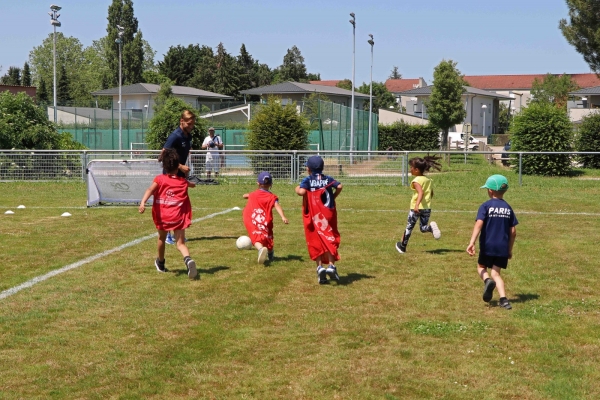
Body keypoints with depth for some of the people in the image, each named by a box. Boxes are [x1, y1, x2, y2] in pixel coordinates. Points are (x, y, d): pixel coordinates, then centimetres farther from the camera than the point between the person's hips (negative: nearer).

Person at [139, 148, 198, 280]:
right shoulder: (183, 182, 14)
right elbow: (191, 184, 38)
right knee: (180, 243, 0)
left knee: (162, 238, 25)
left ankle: (160, 263, 44)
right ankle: (188, 259, -32)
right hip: (178, 217, 0)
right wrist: (192, 184, 62)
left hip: (162, 216, 0)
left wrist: (143, 202, -27)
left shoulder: (159, 179, 6)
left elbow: (150, 189, -13)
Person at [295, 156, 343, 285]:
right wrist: (333, 197, 6)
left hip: (313, 216, -1)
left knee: (316, 241, 5)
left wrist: (297, 189, 3)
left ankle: (319, 267, -7)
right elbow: (339, 186, -9)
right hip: (328, 214, 2)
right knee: (330, 239, 6)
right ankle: (331, 265, -9)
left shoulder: (308, 180, -2)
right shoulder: (328, 179, 6)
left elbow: (302, 192, -18)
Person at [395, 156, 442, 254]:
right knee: (423, 228, 11)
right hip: (427, 208, 5)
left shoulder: (416, 181, -12)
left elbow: (421, 192, -27)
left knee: (409, 227, 11)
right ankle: (431, 227, -23)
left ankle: (403, 246, 23)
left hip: (416, 208, -5)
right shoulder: (429, 180, 11)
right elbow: (431, 194, 19)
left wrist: (417, 204, -39)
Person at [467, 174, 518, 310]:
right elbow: (513, 231, 8)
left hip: (488, 246, -3)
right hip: (503, 247, 3)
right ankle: (503, 299, -10)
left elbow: (479, 224, -19)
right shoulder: (508, 208, 8)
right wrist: (510, 250, 17)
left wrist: (472, 243, -23)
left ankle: (487, 280, -15)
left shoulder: (486, 206, -5)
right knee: (495, 273, 9)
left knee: (481, 267, 18)